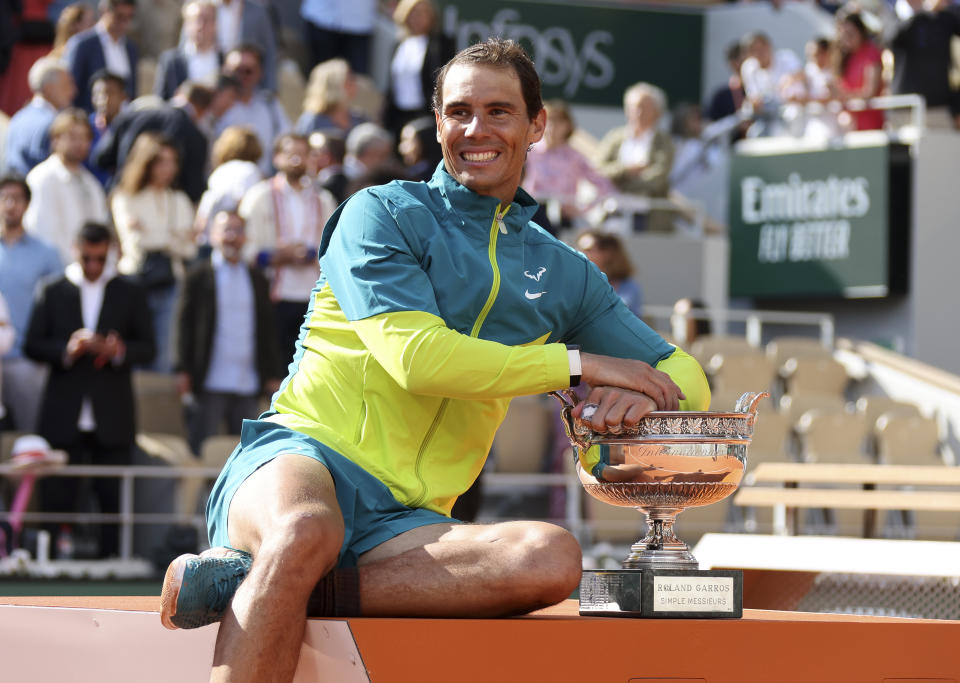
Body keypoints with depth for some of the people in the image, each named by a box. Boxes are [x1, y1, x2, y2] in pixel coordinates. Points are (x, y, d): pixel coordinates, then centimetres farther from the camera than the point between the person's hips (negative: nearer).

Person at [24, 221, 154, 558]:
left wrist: (118, 351, -14)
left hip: (112, 418, 0)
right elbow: (33, 345, 5)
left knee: (114, 498, -2)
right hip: (64, 417, 0)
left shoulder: (130, 293, 10)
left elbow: (147, 348, 7)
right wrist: (66, 350, -14)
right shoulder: (53, 291, 10)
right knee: (57, 498, -1)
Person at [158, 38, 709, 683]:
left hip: (401, 520, 4)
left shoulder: (563, 275, 23)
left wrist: (642, 393, 0)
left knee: (553, 559, -30)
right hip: (303, 456, -4)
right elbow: (416, 356, -8)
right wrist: (577, 365, -4)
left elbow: (685, 379, 27)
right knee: (308, 530, -42)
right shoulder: (383, 214, 7)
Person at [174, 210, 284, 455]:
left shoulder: (257, 279, 14)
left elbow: (267, 328, 16)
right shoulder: (199, 276, 2)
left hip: (248, 386, 4)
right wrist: (182, 370, -6)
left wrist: (273, 374, 11)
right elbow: (184, 323, 0)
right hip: (211, 384, -4)